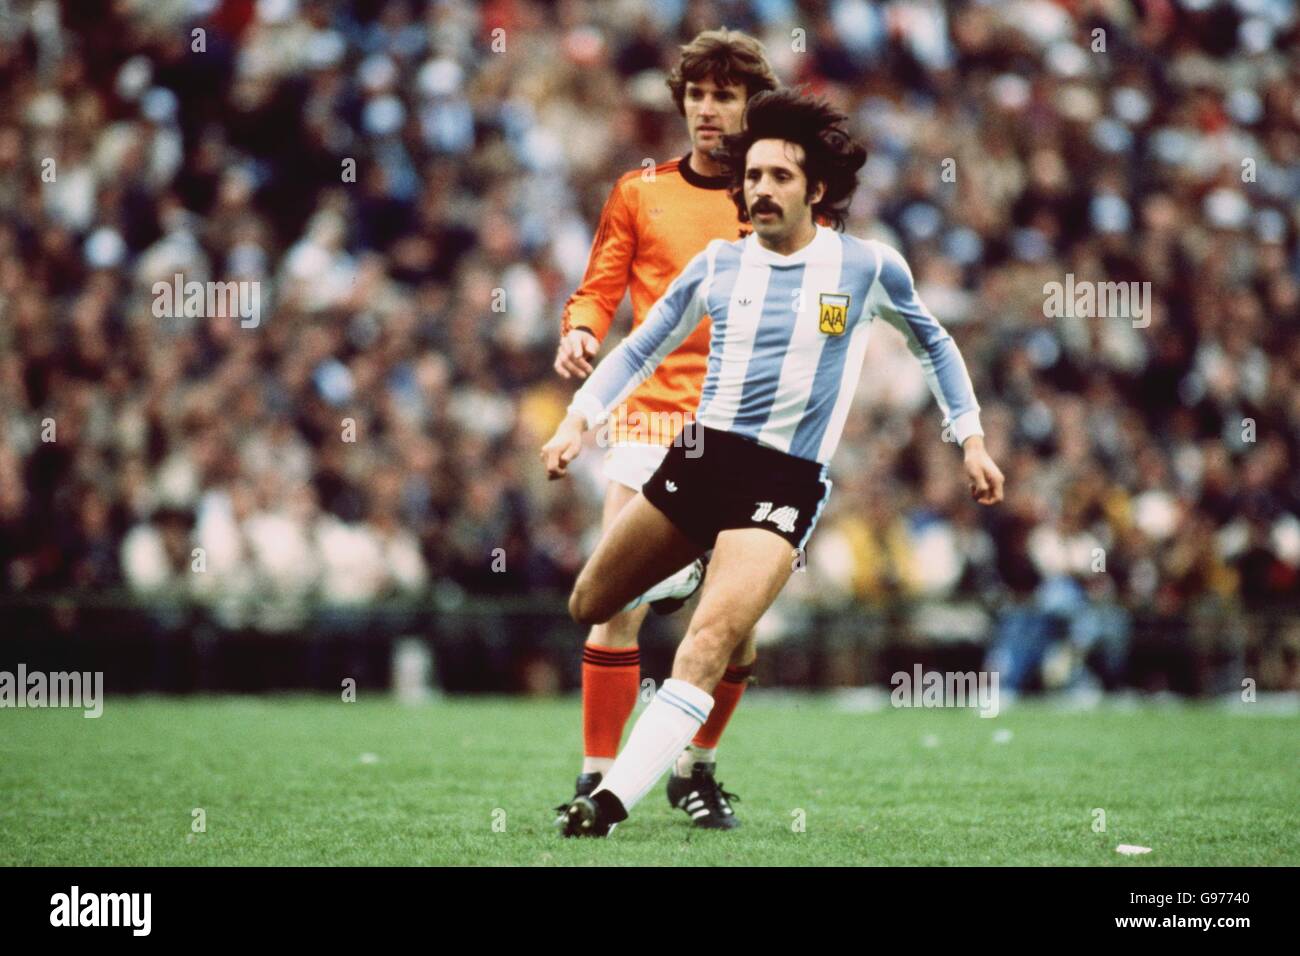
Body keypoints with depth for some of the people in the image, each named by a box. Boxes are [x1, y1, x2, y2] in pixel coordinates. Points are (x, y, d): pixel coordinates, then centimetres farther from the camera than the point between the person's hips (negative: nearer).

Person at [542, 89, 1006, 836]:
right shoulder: (719, 265, 5)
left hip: (786, 483, -4)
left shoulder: (868, 267, -1)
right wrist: (580, 420, 0)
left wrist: (971, 439, 12)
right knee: (589, 607, 12)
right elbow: (640, 351, 14)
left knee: (709, 646, -23)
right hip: (700, 458, 4)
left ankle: (610, 805, -27)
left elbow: (933, 341, 16)